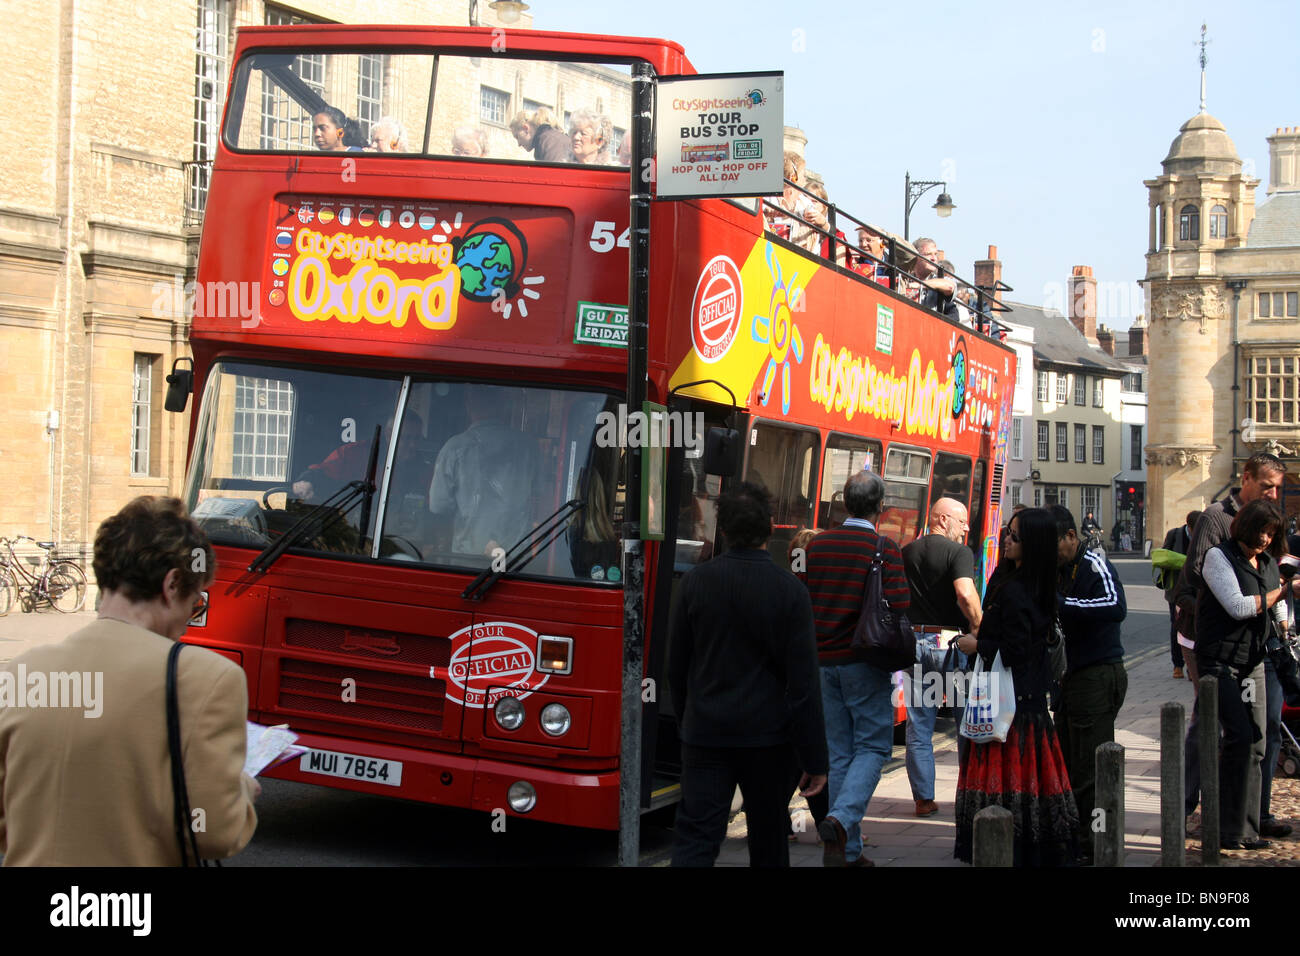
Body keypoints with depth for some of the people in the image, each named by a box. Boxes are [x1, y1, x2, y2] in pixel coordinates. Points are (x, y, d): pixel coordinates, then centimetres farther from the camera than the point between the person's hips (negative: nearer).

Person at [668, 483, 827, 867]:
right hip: (768, 735, -1)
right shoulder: (789, 590, -10)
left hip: (705, 734, 1)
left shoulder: (695, 581, -4)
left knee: (695, 837, 0)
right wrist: (814, 760, -4)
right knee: (768, 838, 16)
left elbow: (676, 667, 4)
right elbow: (803, 684, -10)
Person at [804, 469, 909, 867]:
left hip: (824, 660, 5)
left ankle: (848, 850, 12)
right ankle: (841, 819, -18)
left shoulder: (817, 544, 4)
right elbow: (899, 606, -16)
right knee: (872, 746, 5)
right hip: (865, 662, -5)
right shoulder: (883, 548, -10)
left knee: (839, 754, 10)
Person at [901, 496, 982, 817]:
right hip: (949, 641, -5)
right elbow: (965, 593, -24)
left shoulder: (906, 552, 10)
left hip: (913, 641, 5)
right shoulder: (958, 552, -9)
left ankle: (923, 798, 10)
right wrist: (978, 625, -11)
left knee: (918, 725, 7)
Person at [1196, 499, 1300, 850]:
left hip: (1253, 662, 7)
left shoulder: (1268, 562, 13)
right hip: (1221, 660, -7)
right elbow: (1238, 607, -18)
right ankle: (1229, 831, -10)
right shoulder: (1219, 556, -8)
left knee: (1255, 745, 5)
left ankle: (1244, 829, 12)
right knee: (1240, 738, -16)